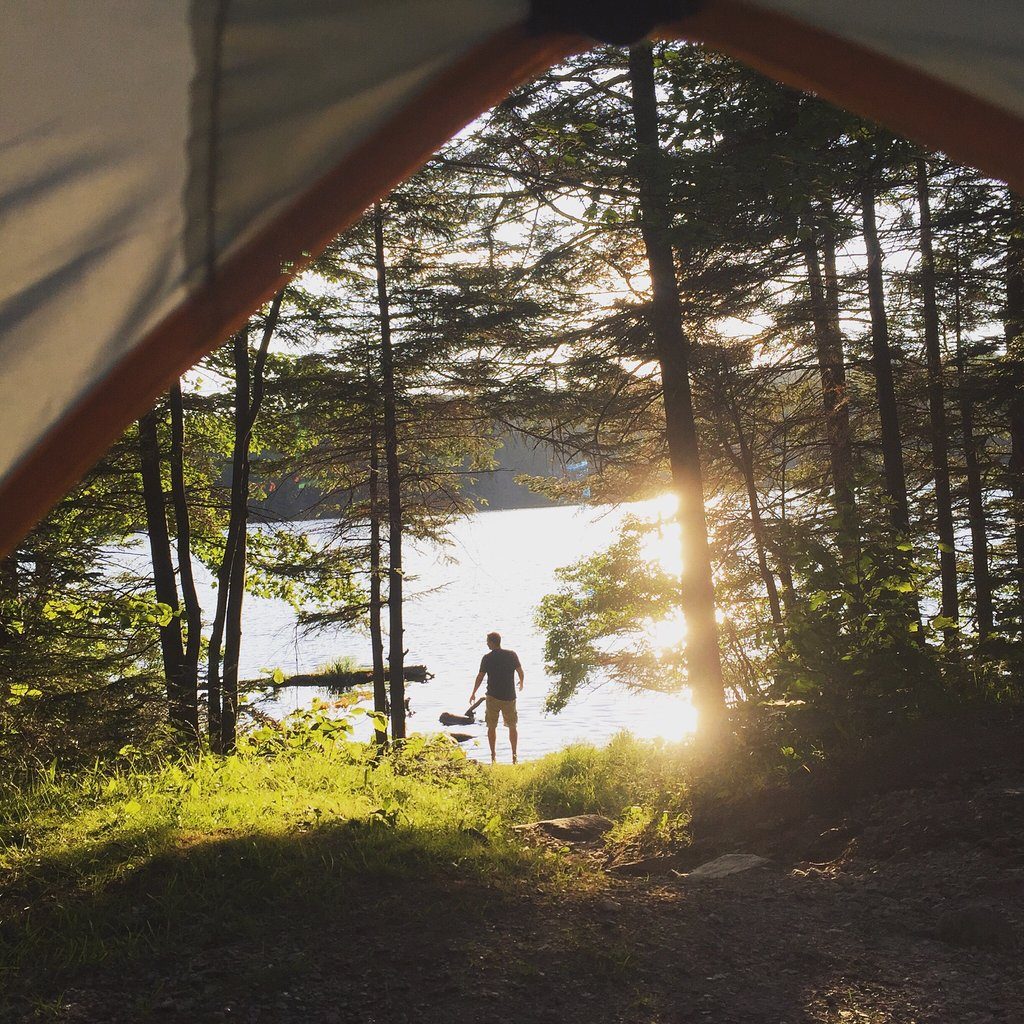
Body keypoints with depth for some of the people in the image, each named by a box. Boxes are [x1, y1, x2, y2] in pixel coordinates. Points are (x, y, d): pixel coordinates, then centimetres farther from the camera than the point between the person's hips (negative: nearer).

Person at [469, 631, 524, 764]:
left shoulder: (487, 658, -7)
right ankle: (514, 756, 10)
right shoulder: (512, 655, -3)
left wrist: (473, 693, 9)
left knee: (492, 727, 11)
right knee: (512, 727, 12)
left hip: (493, 697, -1)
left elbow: (480, 677, -4)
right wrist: (521, 683, 24)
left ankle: (493, 756, 10)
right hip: (509, 696, 1)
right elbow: (520, 672, 2)